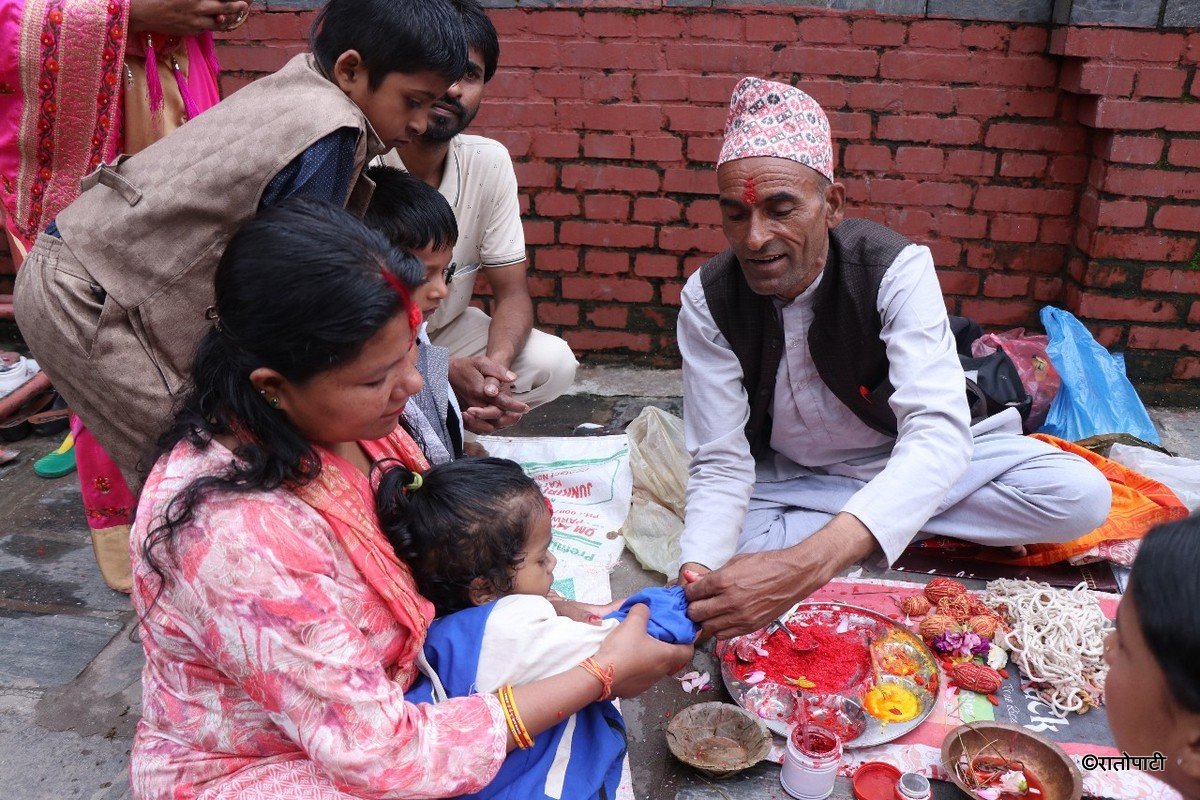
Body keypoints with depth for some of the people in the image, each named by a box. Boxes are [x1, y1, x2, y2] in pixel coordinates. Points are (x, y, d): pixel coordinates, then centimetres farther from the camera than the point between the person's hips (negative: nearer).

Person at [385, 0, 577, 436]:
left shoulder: (489, 162, -10)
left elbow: (512, 292, -6)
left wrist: (496, 363, -28)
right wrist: (446, 372, -36)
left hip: (445, 331, 5)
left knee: (554, 363, -17)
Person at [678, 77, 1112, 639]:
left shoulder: (896, 268, -27)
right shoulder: (708, 301, -20)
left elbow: (939, 432, -40)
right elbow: (720, 465, -21)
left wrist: (805, 563, -57)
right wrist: (696, 575, -45)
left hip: (906, 462, -1)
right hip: (788, 476, 2)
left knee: (1082, 495, -21)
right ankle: (907, 530, -12)